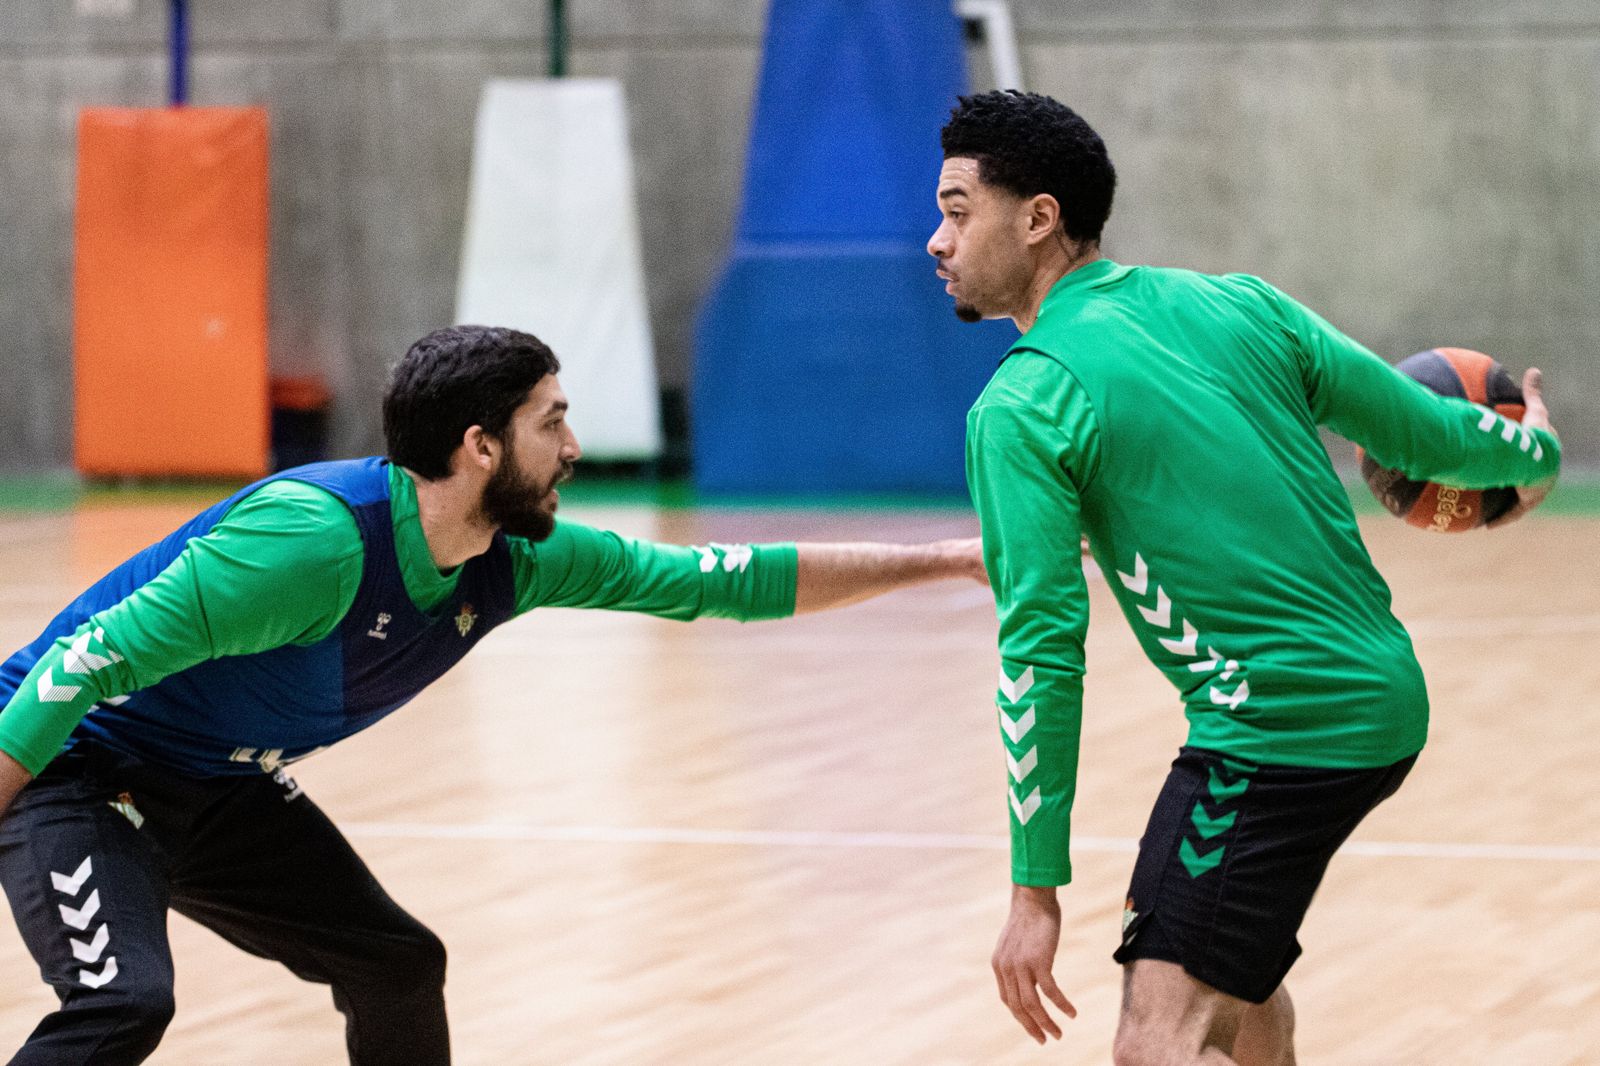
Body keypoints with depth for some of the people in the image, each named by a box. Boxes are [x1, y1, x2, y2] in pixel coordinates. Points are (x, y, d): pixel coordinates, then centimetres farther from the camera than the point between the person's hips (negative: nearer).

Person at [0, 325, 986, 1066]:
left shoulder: (515, 559, -6)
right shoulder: (316, 542, -32)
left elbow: (724, 581, 3)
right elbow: (88, 661, -29)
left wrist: (954, 559, 4)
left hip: (220, 790, 8)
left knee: (396, 966, 9)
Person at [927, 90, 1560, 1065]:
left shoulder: (1020, 411, -10)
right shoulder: (1238, 305, 7)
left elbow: (1042, 649, -15)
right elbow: (1424, 433, 11)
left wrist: (1037, 891, -13)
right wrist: (1533, 453, 35)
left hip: (1277, 735, -8)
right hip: (1385, 701, 8)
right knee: (1232, 975, 30)